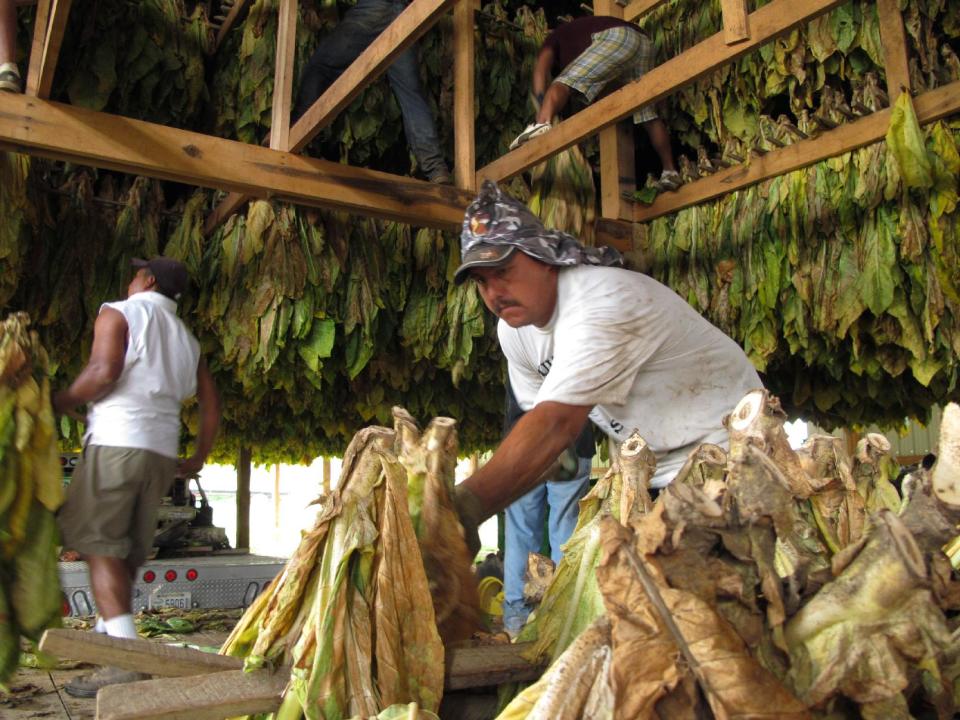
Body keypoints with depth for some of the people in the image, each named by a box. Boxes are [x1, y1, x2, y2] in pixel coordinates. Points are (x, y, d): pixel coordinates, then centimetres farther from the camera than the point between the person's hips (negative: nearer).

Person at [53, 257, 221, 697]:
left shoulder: (118, 313, 4)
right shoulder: (186, 338, 22)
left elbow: (104, 371, -14)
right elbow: (210, 404, 18)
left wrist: (59, 402, -2)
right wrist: (199, 458, 25)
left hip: (117, 441, -7)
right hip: (163, 451, 7)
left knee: (100, 546, -8)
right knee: (127, 552, 14)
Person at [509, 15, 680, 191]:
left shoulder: (553, 40, 25)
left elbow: (540, 68, 2)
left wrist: (542, 108, -6)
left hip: (617, 38, -7)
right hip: (643, 42, 7)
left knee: (564, 83, -8)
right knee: (648, 115, 13)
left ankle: (541, 124, -35)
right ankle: (670, 172, 12)